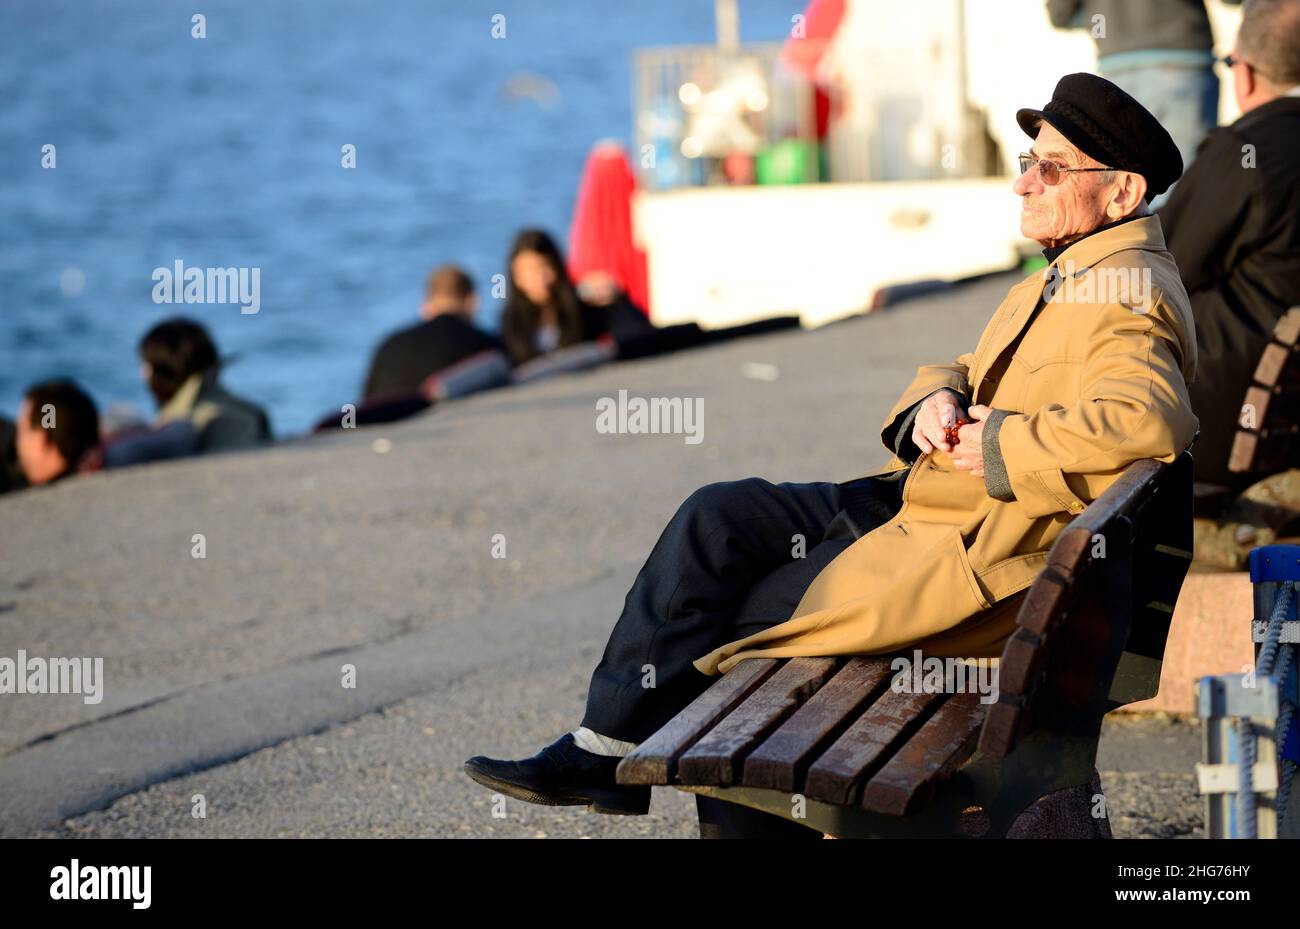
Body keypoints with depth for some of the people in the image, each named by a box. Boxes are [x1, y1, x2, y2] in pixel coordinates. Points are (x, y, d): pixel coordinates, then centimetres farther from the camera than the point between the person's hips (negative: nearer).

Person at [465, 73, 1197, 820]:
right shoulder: (1067, 278, 16)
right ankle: (607, 743, -1)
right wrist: (934, 401, -3)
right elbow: (960, 372, 23)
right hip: (916, 501, 10)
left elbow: (1148, 421, -37)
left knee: (733, 615, -7)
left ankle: (613, 757, 13)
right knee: (720, 516, -1)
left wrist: (999, 447, -25)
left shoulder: (1128, 302, -18)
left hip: (968, 562, -10)